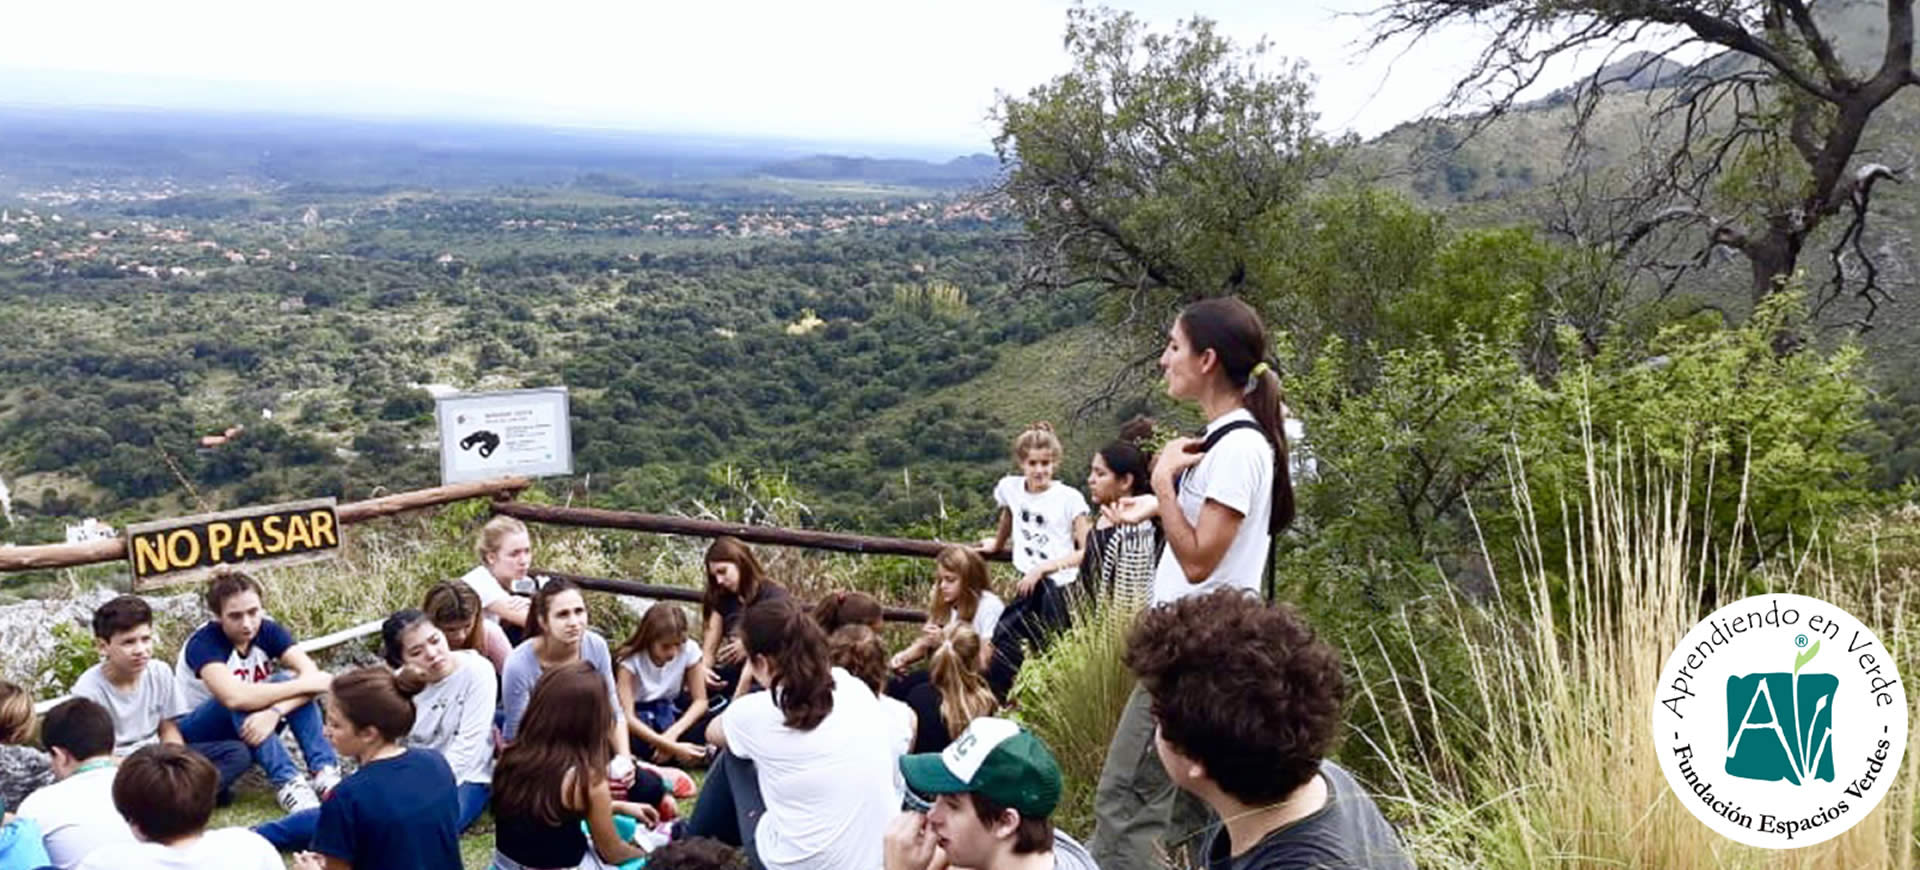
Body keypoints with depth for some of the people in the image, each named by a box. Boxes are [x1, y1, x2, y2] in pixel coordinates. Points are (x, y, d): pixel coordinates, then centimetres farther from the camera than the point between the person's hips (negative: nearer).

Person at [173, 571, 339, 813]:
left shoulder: (267, 630, -11)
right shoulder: (203, 643, -25)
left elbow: (311, 673, -25)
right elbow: (234, 696, -43)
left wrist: (275, 711, -43)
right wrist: (306, 684, -37)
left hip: (249, 729, 5)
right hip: (196, 734, -5)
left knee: (290, 683, -24)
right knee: (241, 702, -35)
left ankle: (326, 772, -35)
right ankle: (287, 783, -39)